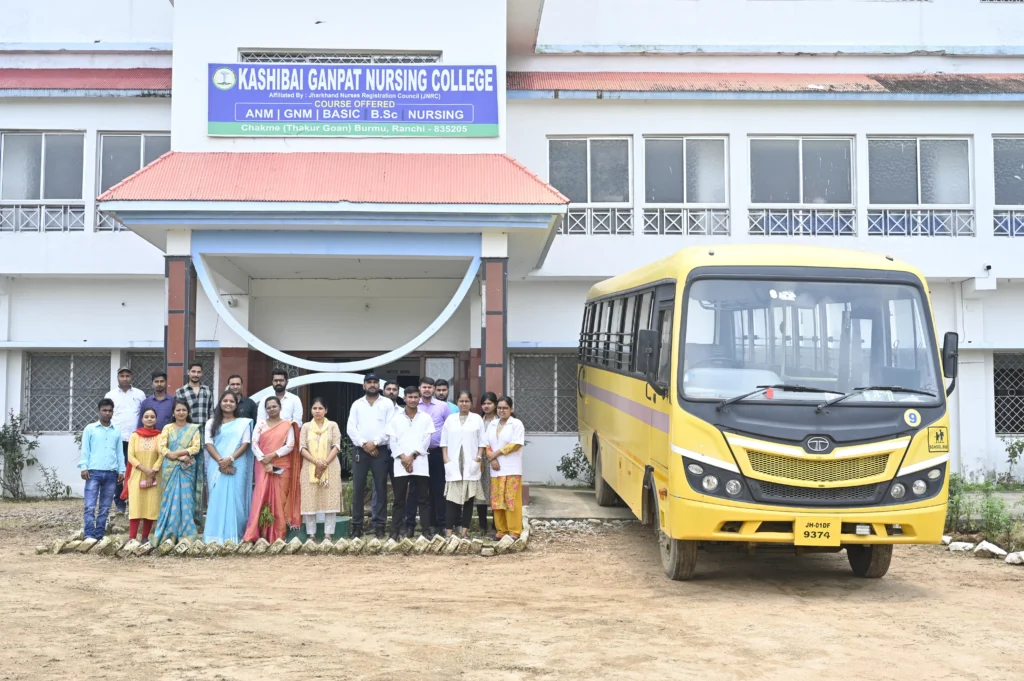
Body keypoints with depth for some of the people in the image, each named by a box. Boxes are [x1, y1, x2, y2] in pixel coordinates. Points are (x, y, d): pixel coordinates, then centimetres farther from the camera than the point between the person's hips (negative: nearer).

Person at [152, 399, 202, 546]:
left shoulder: (194, 428, 7)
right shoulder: (167, 428, 9)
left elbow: (196, 447, -3)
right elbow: (161, 447, -3)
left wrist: (176, 453, -12)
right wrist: (181, 457, -14)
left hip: (187, 469, -1)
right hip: (170, 469, 1)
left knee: (185, 500, -2)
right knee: (170, 500, 0)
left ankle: (186, 534, 1)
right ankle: (168, 534, 3)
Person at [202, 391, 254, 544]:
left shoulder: (244, 423, 11)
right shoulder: (212, 423, 14)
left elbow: (245, 444, 1)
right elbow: (208, 444, 3)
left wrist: (230, 459, -14)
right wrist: (220, 461, -13)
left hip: (237, 466, -1)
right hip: (217, 466, 1)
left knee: (235, 499, -6)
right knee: (217, 499, -5)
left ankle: (234, 536, -5)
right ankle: (215, 536, -4)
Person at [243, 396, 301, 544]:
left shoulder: (288, 425, 7)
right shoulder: (260, 425, 11)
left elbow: (290, 446, -4)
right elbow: (254, 445, 1)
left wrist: (273, 455, -14)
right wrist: (264, 461, -12)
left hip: (282, 467, -1)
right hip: (263, 466, 1)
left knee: (279, 499, -2)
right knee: (261, 498, -7)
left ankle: (278, 536, 1)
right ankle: (255, 535, -8)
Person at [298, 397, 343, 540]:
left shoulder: (333, 425, 6)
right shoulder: (306, 427, 9)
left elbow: (336, 446, -2)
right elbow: (302, 448, 0)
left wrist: (325, 463, -15)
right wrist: (316, 462, -15)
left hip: (330, 468, -1)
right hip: (310, 468, 1)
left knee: (330, 500, -4)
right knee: (310, 501, -2)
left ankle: (328, 534, -1)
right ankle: (311, 534, 3)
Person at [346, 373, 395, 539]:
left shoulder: (387, 403, 5)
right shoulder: (357, 404, 10)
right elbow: (351, 428, 3)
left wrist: (375, 442, -11)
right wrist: (364, 444, -9)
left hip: (380, 450, -1)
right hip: (360, 450, 1)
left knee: (381, 488, 0)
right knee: (358, 488, 1)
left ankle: (379, 525, 5)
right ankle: (357, 525, 7)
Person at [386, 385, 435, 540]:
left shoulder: (426, 418, 8)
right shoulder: (396, 418, 10)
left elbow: (426, 440, 1)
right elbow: (392, 441, 3)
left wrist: (412, 456, -9)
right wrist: (403, 458, -9)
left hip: (420, 463, 0)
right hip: (400, 464, 1)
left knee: (423, 499, 1)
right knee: (399, 500, 2)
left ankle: (428, 530, 2)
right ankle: (395, 532, 5)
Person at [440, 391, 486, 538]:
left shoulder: (477, 419, 6)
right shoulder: (450, 419, 9)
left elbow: (481, 441, 5)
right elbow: (444, 441, 8)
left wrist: (478, 458, -6)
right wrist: (446, 459, -2)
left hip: (470, 464, 0)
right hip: (453, 464, 0)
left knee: (468, 497, 1)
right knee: (452, 497, -5)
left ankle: (465, 530, 5)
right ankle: (449, 531, -5)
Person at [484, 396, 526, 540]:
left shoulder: (516, 424, -3)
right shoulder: (492, 424, 15)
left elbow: (516, 444, -13)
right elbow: (487, 444, 11)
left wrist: (496, 453, -12)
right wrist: (491, 459, -7)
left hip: (511, 469, -6)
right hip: (496, 469, 6)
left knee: (511, 500, -7)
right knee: (497, 500, 5)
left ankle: (514, 531, -3)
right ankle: (501, 530, 12)